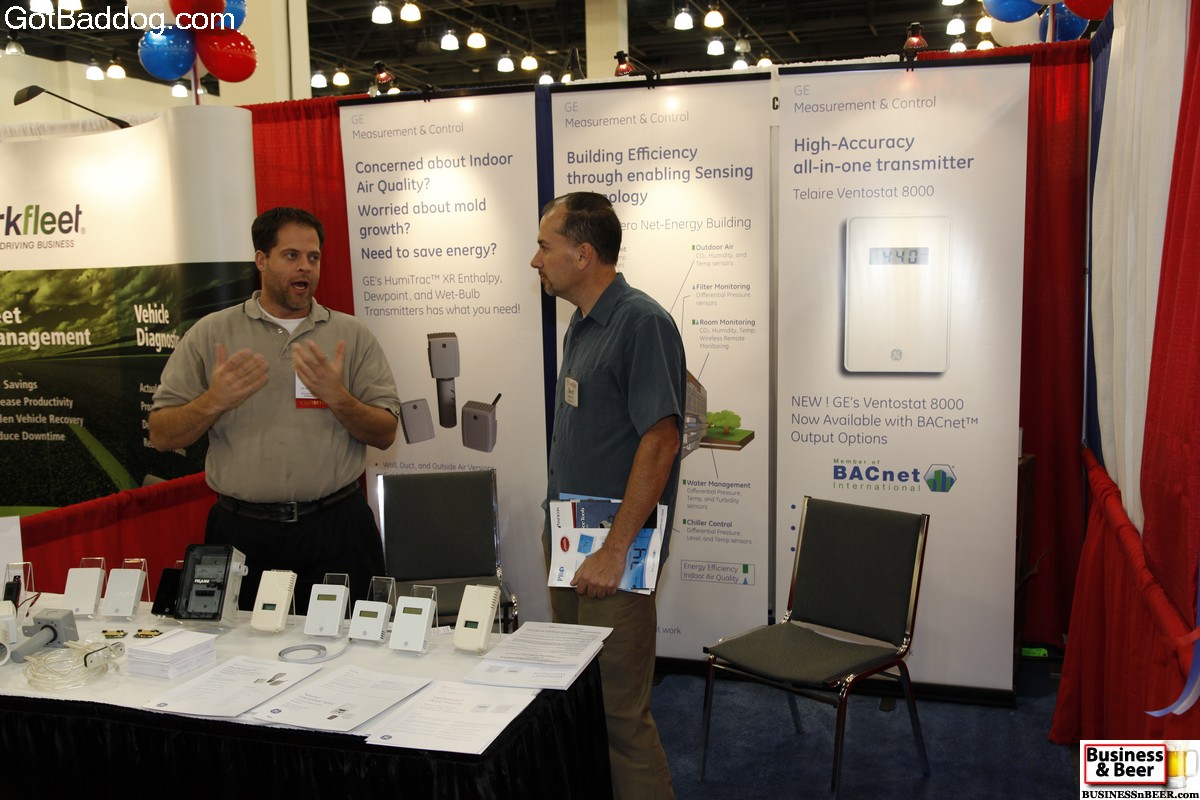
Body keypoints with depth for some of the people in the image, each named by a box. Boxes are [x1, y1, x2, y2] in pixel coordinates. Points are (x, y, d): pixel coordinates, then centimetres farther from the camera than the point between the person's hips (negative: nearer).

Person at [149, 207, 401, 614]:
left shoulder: (351, 335, 7)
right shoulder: (211, 333, 6)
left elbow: (385, 434, 2)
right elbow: (162, 436, 3)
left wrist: (338, 398, -15)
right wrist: (214, 401, -14)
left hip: (334, 527, 0)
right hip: (242, 530, 0)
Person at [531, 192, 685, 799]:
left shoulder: (642, 322, -16)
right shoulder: (582, 324, 13)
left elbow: (660, 439, -22)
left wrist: (615, 551, -22)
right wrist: (555, 522, 17)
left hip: (613, 550, -9)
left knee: (620, 712, -1)